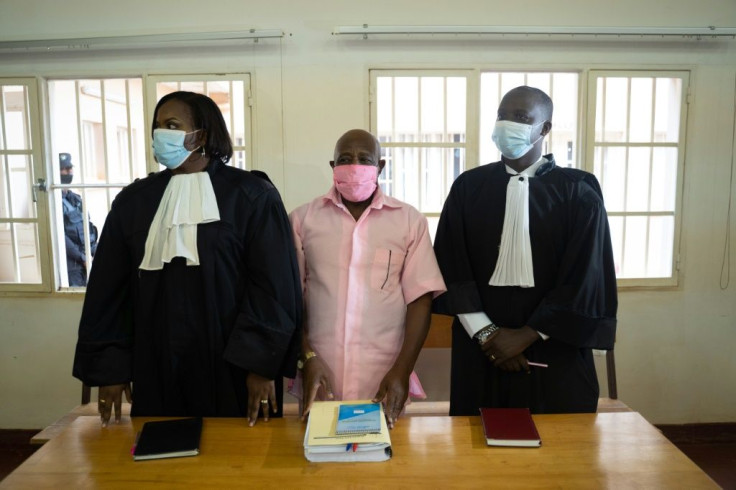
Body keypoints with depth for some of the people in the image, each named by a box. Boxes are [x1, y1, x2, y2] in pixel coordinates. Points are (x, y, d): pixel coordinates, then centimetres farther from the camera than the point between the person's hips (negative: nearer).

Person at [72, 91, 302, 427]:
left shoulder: (251, 196, -5)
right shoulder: (134, 201, 7)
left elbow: (274, 285, -10)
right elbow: (109, 289, 8)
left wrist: (262, 363, -14)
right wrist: (109, 366, 3)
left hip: (231, 367, -3)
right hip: (157, 369, 3)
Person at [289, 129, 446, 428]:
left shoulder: (410, 221, 0)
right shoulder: (302, 219, 2)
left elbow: (420, 300, -2)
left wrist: (402, 371, -9)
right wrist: (307, 358, -5)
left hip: (385, 381, 0)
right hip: (319, 379, 1)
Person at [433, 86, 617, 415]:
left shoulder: (578, 192, -2)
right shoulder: (468, 187, 2)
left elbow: (585, 277, -6)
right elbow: (451, 268, -2)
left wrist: (527, 335, -11)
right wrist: (486, 332, -9)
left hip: (555, 352, -1)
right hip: (480, 351, 1)